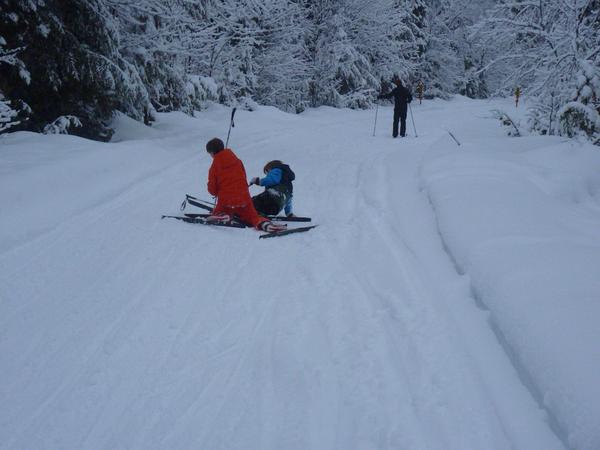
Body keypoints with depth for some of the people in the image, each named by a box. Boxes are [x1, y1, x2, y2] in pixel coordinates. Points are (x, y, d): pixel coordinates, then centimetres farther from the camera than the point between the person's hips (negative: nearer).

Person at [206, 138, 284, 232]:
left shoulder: (214, 166, -5)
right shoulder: (237, 161, 6)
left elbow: (212, 189, -2)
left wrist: (216, 193, 21)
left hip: (225, 200, -2)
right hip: (243, 198, 2)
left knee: (216, 215, 22)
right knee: (253, 217, 12)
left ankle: (221, 216, -12)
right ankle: (264, 223, -21)